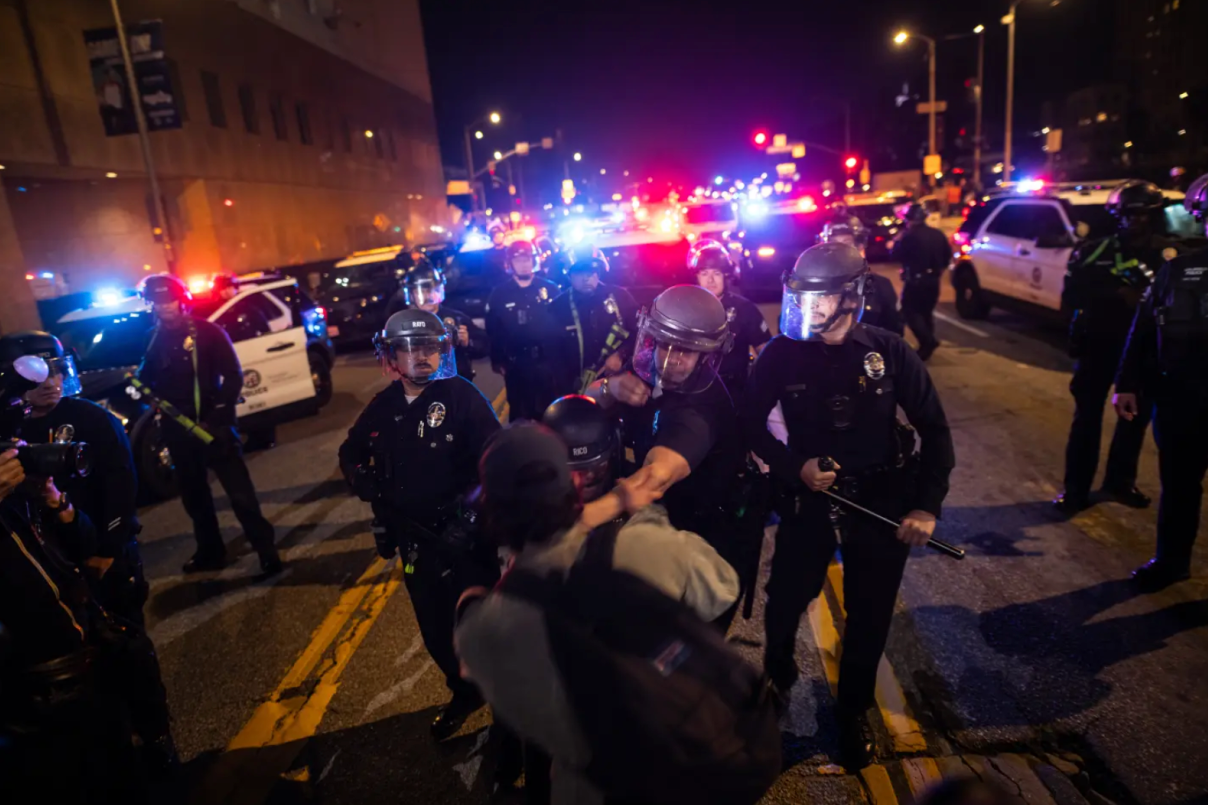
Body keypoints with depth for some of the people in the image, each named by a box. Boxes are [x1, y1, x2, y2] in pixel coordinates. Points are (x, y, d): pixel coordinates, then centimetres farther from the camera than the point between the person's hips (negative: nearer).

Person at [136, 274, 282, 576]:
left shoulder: (208, 332, -5)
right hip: (177, 430, 6)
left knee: (240, 493, -8)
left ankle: (268, 553, -3)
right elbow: (148, 378, 17)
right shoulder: (155, 339, 9)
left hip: (213, 425, -6)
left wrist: (217, 417, -15)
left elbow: (234, 376, -9)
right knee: (193, 495, 16)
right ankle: (210, 551, 30)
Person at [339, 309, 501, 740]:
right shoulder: (383, 407, 4)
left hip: (466, 532, -5)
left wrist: (472, 501, -29)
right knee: (435, 628, 18)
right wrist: (363, 480, 2)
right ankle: (464, 692, 44)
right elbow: (351, 451, 21)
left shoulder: (462, 396, -14)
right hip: (415, 536, 6)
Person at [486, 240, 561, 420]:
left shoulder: (549, 288, 3)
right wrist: (497, 361, 3)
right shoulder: (499, 294, 4)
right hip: (516, 366, 0)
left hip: (548, 362, 0)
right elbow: (493, 331, 5)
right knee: (520, 414, 10)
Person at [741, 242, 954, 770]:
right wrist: (794, 468, -18)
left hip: (883, 500, 1)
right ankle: (777, 677, 38)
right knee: (785, 599, 5)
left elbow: (934, 430, -4)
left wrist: (927, 506, -12)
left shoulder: (889, 352, -10)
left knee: (870, 614, 10)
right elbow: (751, 423, -4)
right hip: (810, 496, 0)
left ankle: (853, 710, 35)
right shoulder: (782, 354, -11)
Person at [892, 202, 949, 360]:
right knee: (926, 312, 17)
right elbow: (948, 255, 14)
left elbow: (897, 254, -12)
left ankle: (928, 341, -15)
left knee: (909, 311, -1)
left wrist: (898, 241, 6)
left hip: (915, 280, -7)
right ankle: (927, 345, 21)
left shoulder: (910, 235, -16)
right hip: (933, 279, 7)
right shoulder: (937, 234, 8)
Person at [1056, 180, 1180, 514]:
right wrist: (1117, 295, -22)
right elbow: (1071, 298, -10)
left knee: (1136, 414, 13)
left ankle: (1121, 480, 30)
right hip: (1098, 344, -2)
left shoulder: (1166, 254, 1)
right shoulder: (1094, 251, -2)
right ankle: (1076, 489, 4)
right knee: (1087, 416, -1)